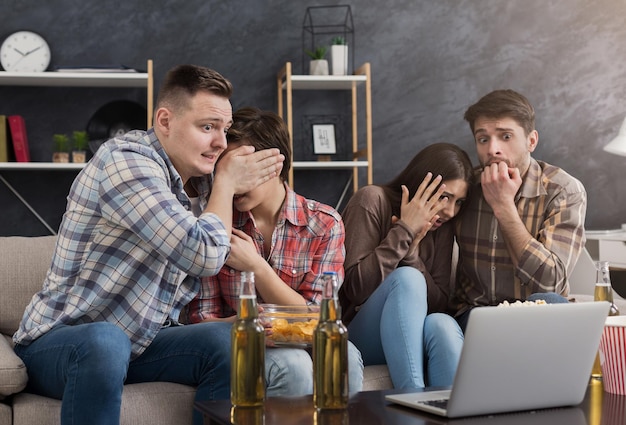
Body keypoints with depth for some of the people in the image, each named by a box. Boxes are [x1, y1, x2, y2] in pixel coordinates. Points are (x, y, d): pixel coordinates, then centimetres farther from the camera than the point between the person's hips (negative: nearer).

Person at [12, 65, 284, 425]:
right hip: (56, 343, -7)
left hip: (136, 345, 7)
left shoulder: (199, 183, 9)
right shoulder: (126, 160, -18)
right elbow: (205, 256, -24)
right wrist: (227, 182, -9)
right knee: (105, 341, -39)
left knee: (230, 341, -15)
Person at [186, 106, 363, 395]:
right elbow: (202, 318, -2)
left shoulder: (325, 224, 0)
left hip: (302, 344, 1)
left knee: (344, 355, -32)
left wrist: (255, 266, -12)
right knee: (293, 364, -34)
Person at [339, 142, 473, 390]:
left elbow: (440, 305, -1)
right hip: (356, 335, -3)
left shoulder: (443, 227, 9)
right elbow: (356, 288, -17)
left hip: (409, 339, 4)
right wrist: (404, 230, -18)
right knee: (407, 278, -33)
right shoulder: (373, 201, -7)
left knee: (442, 324, -32)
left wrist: (412, 249, -14)